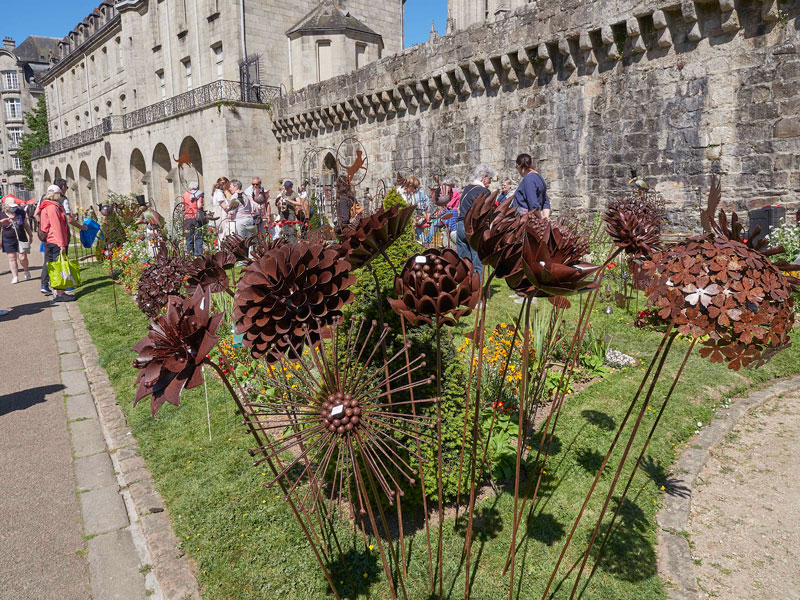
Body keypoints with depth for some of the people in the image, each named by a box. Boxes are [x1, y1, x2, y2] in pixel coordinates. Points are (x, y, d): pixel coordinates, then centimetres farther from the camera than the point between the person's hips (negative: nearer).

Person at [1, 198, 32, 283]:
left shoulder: (21, 212, 2)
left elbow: (26, 225, 13)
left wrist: (30, 235, 15)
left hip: (21, 238, 0)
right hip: (8, 239, 0)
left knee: (22, 258, -3)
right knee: (12, 258, 3)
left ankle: (27, 271, 26)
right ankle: (15, 277, 8)